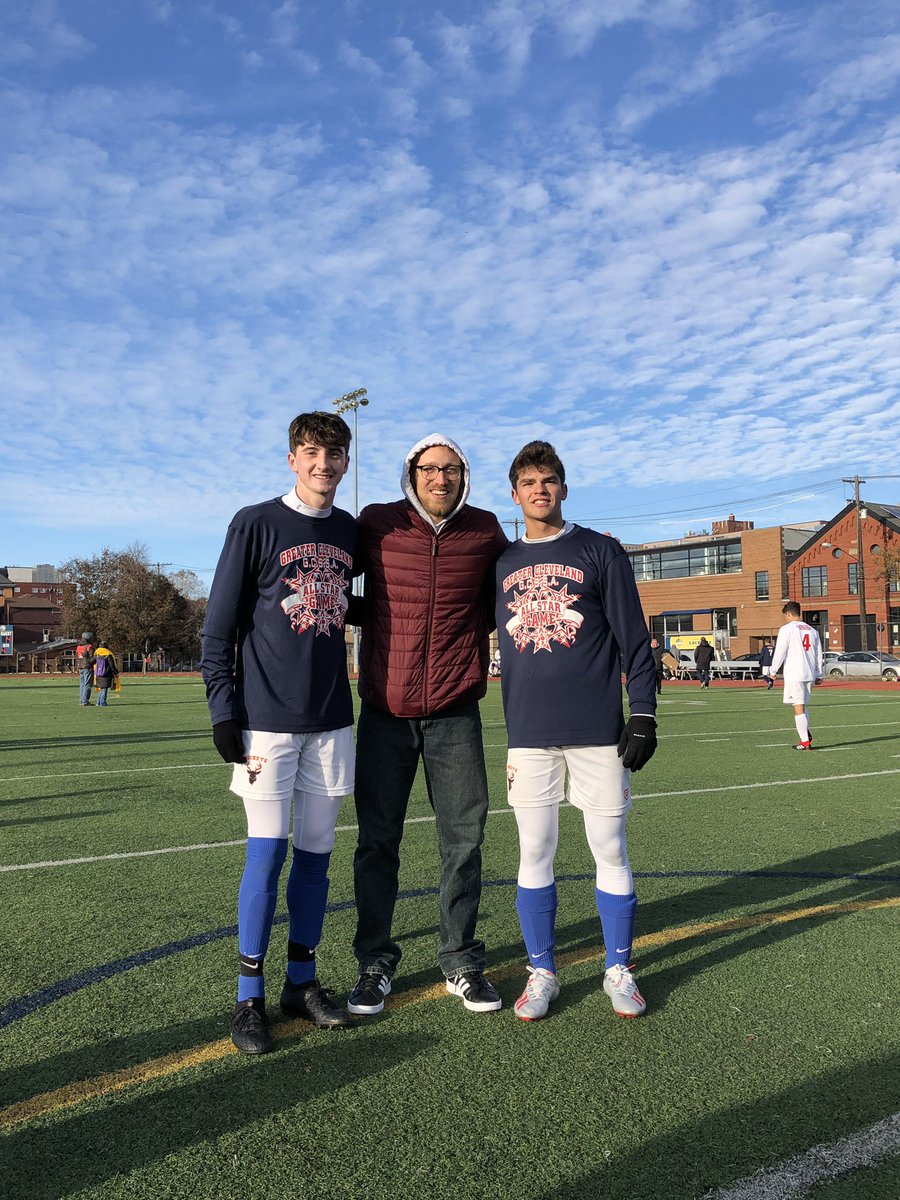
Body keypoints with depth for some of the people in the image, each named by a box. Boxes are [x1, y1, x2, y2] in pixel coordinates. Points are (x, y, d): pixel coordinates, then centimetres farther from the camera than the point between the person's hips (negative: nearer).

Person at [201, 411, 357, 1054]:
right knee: (267, 853, -1)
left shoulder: (354, 532, 10)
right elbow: (219, 625, -3)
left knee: (316, 852, 10)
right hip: (267, 718, -4)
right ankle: (250, 995, 14)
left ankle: (303, 978, 26)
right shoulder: (256, 523, -3)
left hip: (331, 721, 4)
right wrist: (224, 711, -8)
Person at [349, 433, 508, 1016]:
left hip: (457, 713, 1)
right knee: (378, 841, 7)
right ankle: (376, 961, 24)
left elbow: (501, 601, 20)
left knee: (464, 839, 7)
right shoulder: (376, 525, -2)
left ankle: (462, 962, 25)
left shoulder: (485, 531, 2)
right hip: (385, 712, -1)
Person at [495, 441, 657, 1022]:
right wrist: (508, 728, 12)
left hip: (598, 731, -2)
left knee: (610, 851, 5)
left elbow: (634, 640, 1)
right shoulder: (503, 562, 12)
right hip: (529, 734, 3)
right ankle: (542, 972, 22)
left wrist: (643, 714, -6)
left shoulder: (601, 552, 3)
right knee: (534, 854, 6)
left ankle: (620, 970, 22)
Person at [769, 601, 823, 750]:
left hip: (794, 675, -6)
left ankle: (805, 742, -3)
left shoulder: (787, 629, -5)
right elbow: (819, 655, 16)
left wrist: (773, 671, 2)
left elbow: (779, 652, -8)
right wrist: (818, 675, 22)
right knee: (804, 706, 20)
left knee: (799, 707, -3)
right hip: (810, 674, 6)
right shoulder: (812, 630, 14)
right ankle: (806, 733, 8)